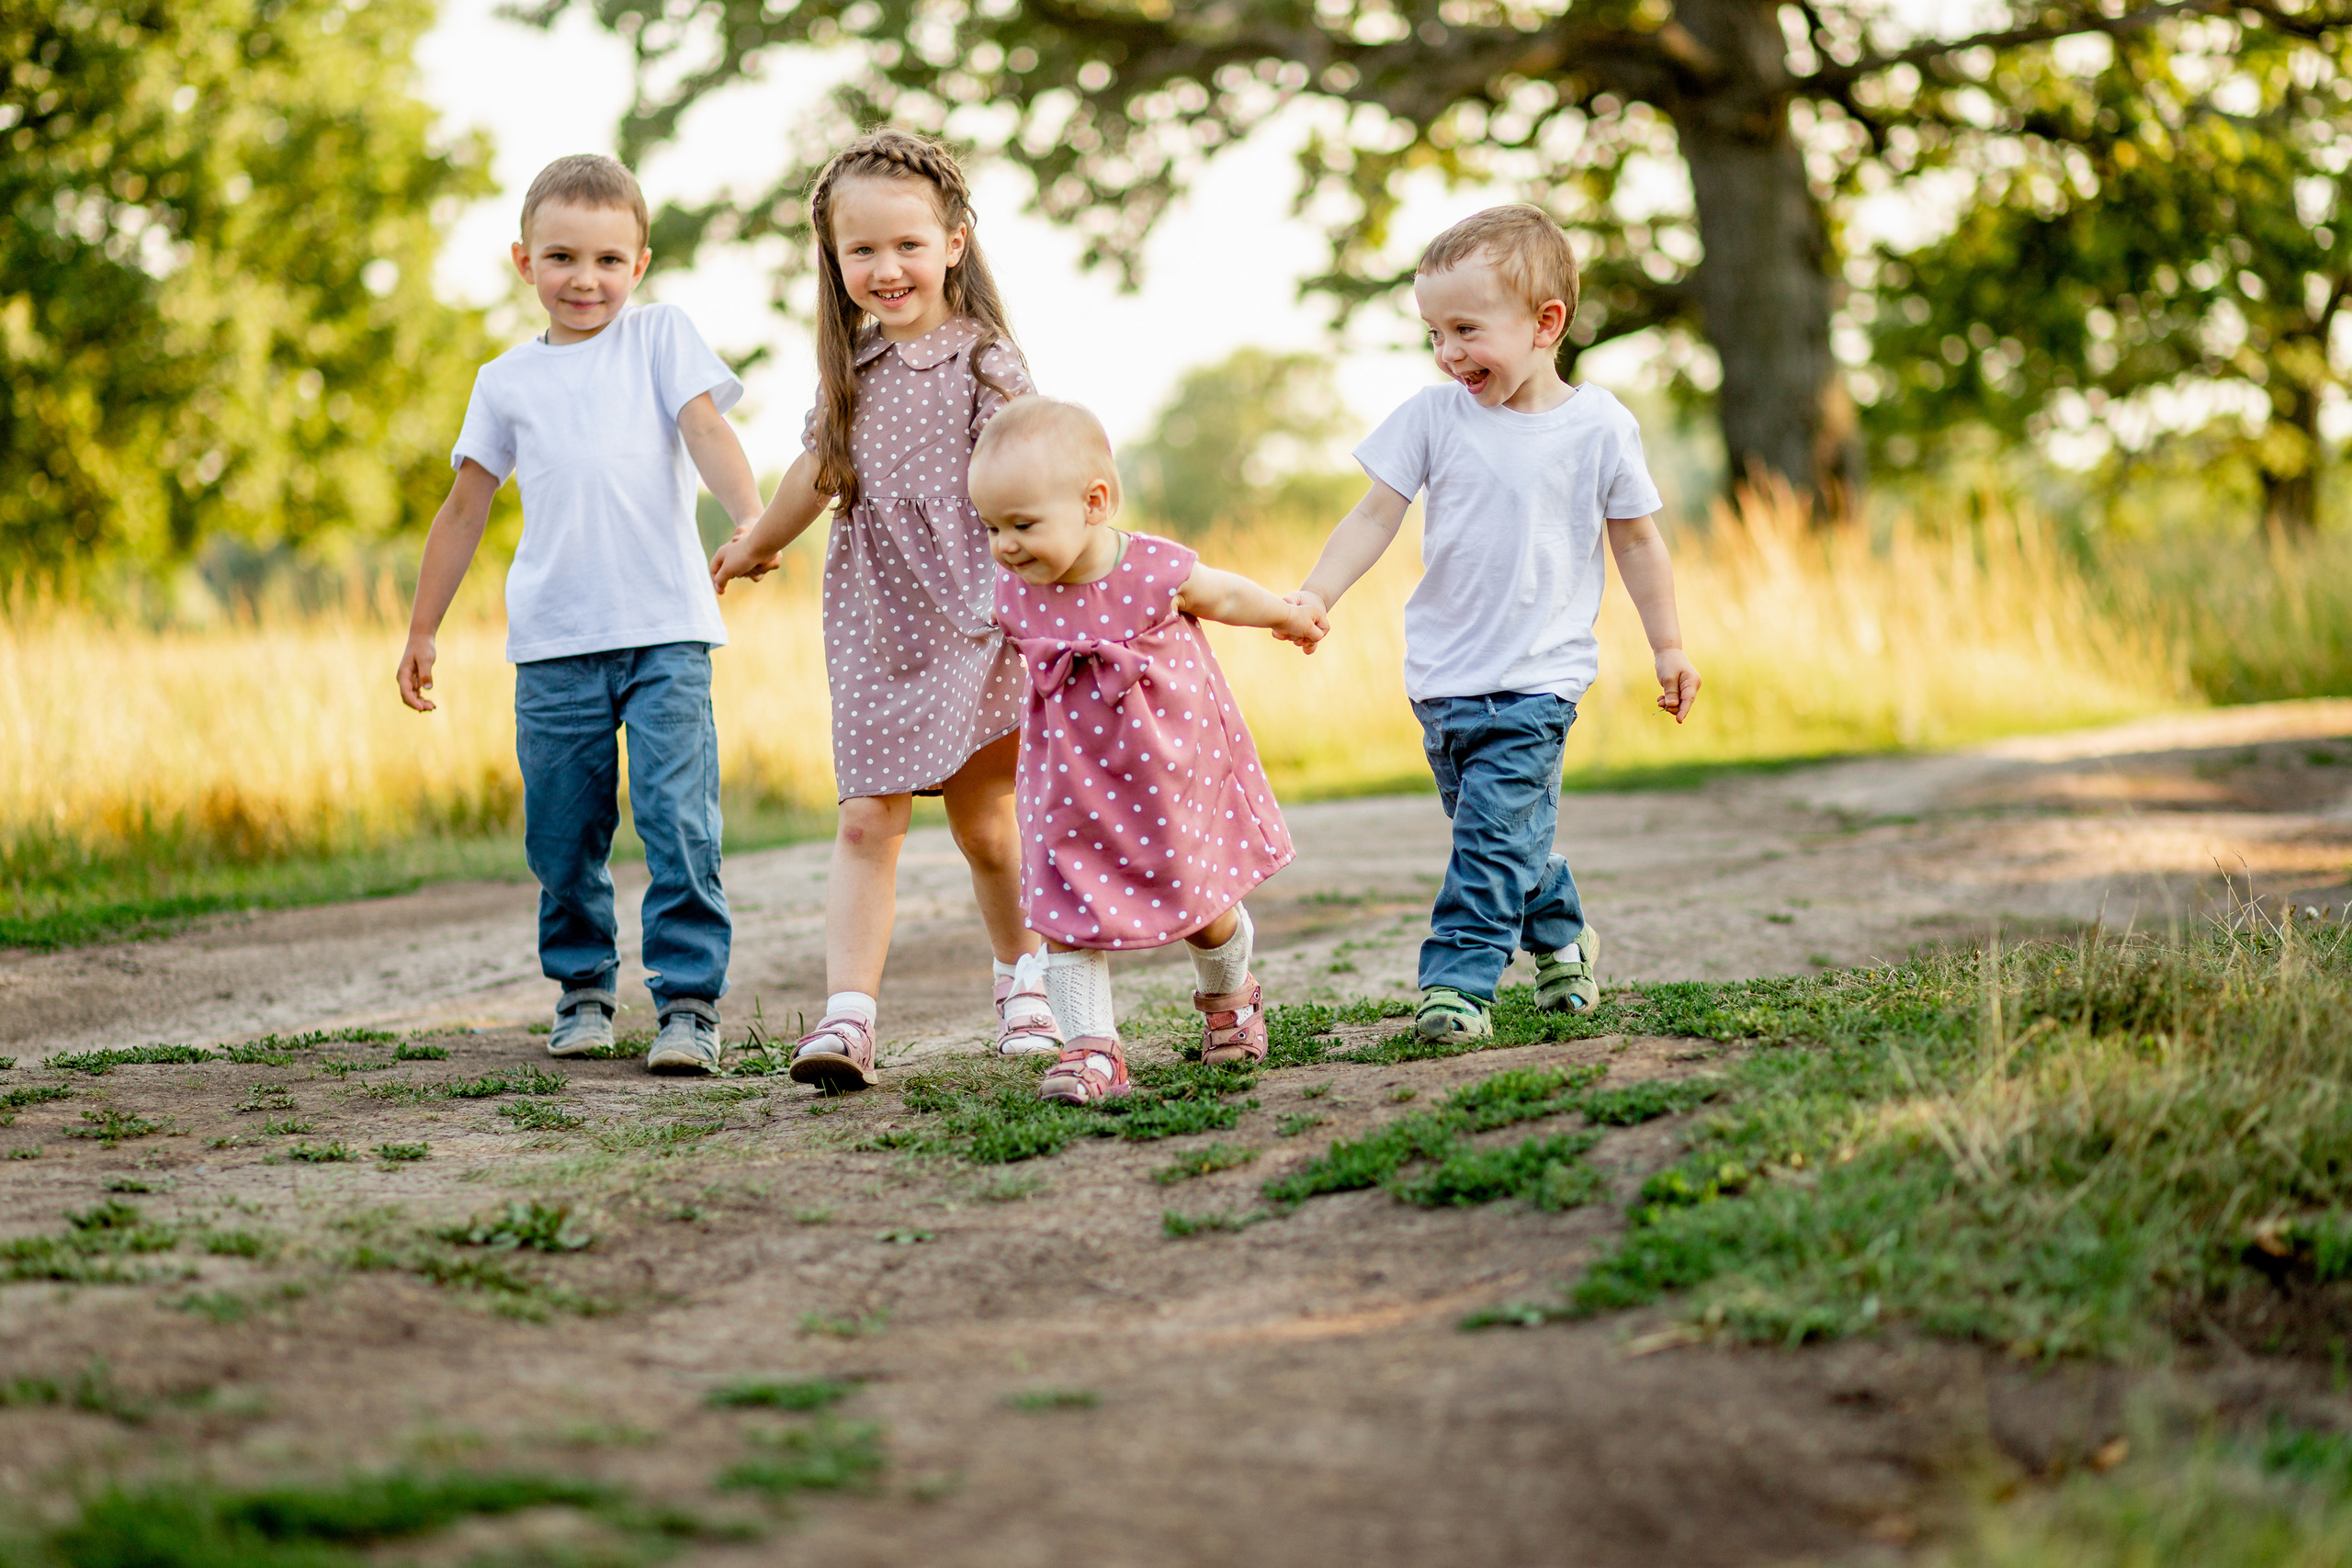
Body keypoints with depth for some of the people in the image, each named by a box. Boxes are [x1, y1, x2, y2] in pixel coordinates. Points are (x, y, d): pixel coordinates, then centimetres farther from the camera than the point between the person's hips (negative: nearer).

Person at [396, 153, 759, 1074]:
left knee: (679, 825, -10)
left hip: (666, 630, -2)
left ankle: (689, 1001, -6)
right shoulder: (507, 382, 14)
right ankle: (583, 991, 22)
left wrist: (753, 517, -25)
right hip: (555, 643, 2)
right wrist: (422, 632, 20)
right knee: (562, 836, 5)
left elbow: (706, 429, -5)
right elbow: (465, 509, 20)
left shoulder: (660, 337, 9)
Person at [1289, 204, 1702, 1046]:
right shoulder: (1432, 416, -2)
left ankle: (1459, 978, -11)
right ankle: (1562, 938, 37)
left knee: (1496, 830, -14)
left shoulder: (1599, 428, -6)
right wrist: (1317, 594, -15)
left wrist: (1668, 647, 9)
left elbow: (1636, 541, 5)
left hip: (1537, 679, -4)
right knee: (1501, 831, 15)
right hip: (1443, 675, 4)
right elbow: (1375, 515, -2)